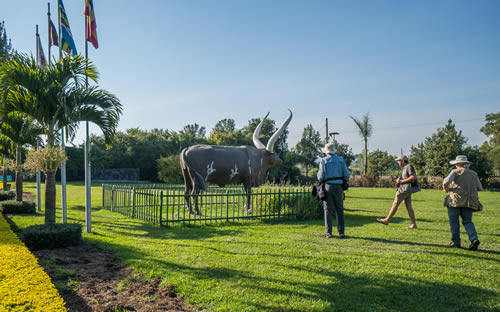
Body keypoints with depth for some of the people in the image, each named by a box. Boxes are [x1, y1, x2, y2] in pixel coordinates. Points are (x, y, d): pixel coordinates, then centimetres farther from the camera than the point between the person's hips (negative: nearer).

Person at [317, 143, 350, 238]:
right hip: (338, 187, 1)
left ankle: (329, 233, 2)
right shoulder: (341, 160, 6)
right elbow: (346, 175, 0)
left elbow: (321, 177, -7)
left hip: (327, 187, -1)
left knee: (328, 210, 4)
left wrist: (318, 174, 15)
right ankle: (341, 232, 3)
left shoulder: (323, 161, 0)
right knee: (339, 210, 8)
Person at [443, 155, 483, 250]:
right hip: (469, 202, 4)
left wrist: (445, 189, 4)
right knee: (468, 221, 10)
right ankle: (474, 239, -11)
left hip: (455, 199, -4)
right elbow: (480, 188, 9)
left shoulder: (455, 172, 0)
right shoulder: (473, 174, 12)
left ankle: (456, 242, 7)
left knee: (454, 221, 6)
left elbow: (446, 182, -15)